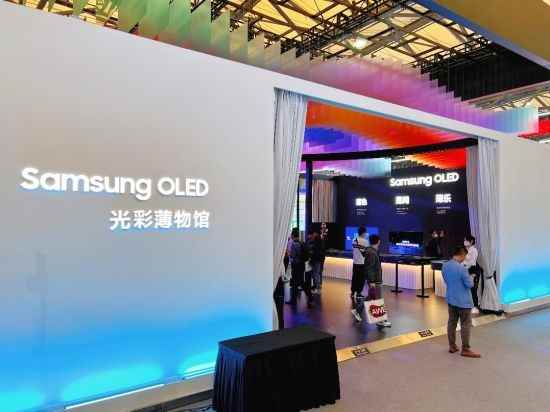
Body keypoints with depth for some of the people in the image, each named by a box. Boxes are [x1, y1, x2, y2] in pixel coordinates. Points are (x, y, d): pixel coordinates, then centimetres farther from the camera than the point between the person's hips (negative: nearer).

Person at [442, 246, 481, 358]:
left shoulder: (445, 266, -1)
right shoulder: (461, 268, -24)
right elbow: (470, 284, -16)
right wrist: (470, 278, 3)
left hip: (451, 299, 7)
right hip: (463, 301, -7)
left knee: (452, 322, 14)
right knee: (466, 325, 4)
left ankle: (452, 346, 23)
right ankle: (465, 349, 11)